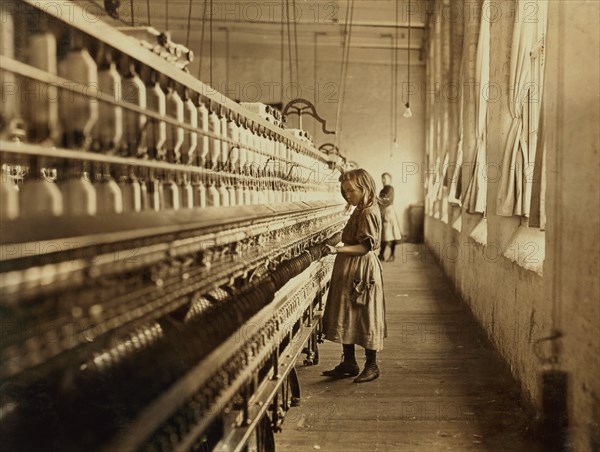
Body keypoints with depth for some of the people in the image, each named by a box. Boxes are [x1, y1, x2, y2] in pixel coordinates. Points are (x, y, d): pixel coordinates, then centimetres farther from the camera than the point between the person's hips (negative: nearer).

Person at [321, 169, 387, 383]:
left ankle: (371, 366, 11)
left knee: (365, 317, 0)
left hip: (361, 271, -10)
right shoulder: (361, 211, 13)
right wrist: (338, 249, 15)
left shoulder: (367, 213, -17)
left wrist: (338, 249, -29)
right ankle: (348, 362, 22)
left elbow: (365, 246, -22)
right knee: (347, 316, 13)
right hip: (350, 271, 10)